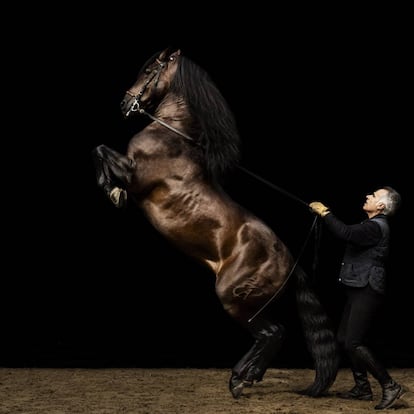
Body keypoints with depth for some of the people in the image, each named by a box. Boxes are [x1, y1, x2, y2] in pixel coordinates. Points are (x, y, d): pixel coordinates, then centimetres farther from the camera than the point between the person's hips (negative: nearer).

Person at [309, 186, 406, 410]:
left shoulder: (376, 227, -18)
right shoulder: (372, 225, 16)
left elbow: (345, 233, -29)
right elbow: (347, 233, 20)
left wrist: (324, 212, -19)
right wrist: (326, 214, 14)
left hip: (367, 291, -11)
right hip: (357, 290, 11)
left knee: (354, 343, -14)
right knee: (343, 339, 14)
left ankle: (390, 386, -8)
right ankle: (362, 388, 23)